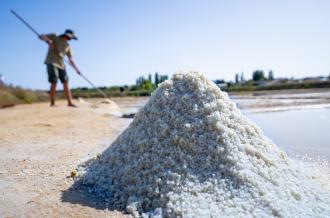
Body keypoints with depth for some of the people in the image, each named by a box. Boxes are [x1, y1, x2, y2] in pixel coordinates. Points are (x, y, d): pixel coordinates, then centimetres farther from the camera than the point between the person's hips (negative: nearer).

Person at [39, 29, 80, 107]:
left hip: (61, 65, 5)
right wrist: (48, 40, -20)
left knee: (66, 83, -2)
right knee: (54, 83, -14)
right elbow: (41, 36, 0)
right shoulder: (54, 37, 6)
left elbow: (71, 60, 13)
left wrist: (76, 69, 2)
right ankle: (52, 103, -9)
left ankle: (70, 103, 0)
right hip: (52, 63, -5)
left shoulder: (68, 46, 15)